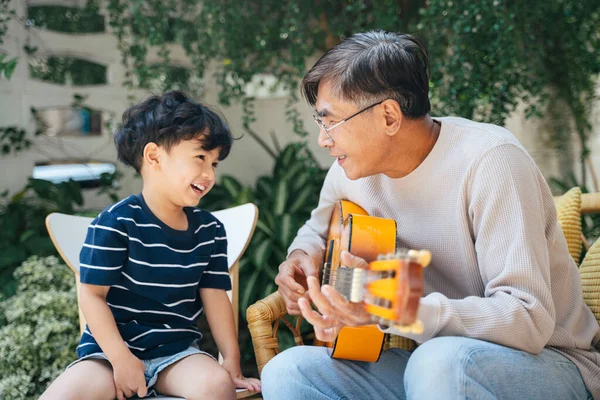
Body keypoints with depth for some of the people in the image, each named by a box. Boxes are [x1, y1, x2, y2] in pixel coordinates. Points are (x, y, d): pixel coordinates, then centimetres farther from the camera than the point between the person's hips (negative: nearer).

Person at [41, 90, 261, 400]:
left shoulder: (210, 230, 5)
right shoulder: (115, 223, -11)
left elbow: (214, 296, 6)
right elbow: (92, 294, -11)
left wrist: (231, 360, -1)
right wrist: (121, 359, -17)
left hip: (177, 351, 3)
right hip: (112, 348, -3)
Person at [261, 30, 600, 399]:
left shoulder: (488, 161, -20)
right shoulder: (354, 168, 1)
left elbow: (529, 320, -28)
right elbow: (319, 229, 23)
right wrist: (305, 255, -1)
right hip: (428, 360, 6)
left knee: (442, 362, -38)